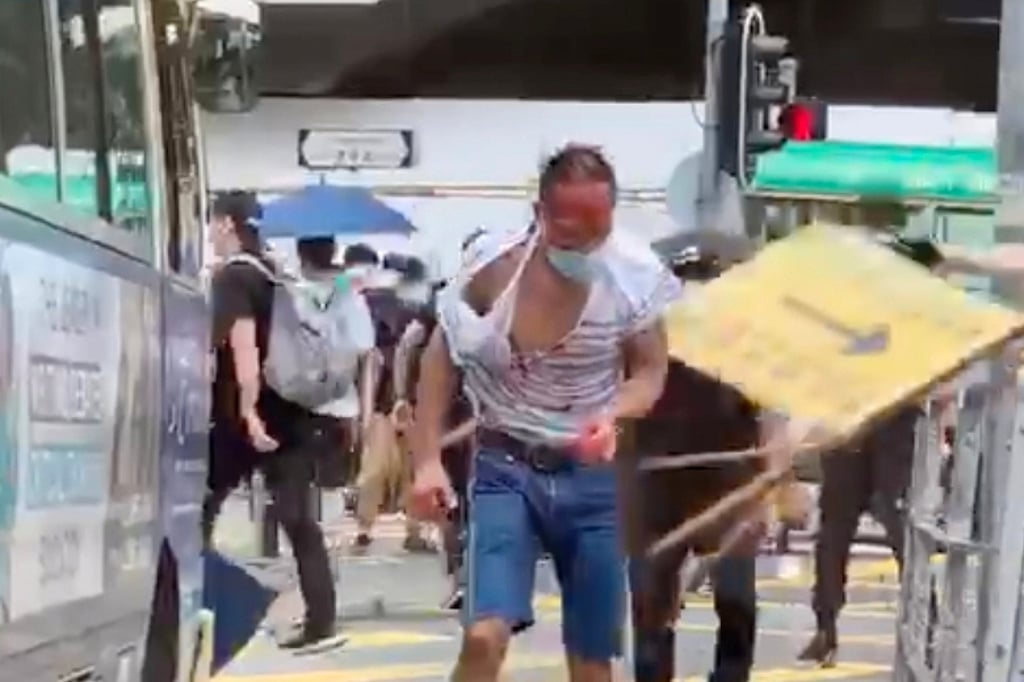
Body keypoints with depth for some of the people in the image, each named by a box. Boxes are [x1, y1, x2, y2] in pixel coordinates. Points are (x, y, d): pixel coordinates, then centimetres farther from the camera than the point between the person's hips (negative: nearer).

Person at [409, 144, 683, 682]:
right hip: (506, 466, -1)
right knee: (484, 637, -18)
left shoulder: (633, 279, -13)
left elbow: (650, 373, 0)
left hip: (591, 475, 2)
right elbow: (442, 360, -1)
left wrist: (613, 415, -22)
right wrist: (428, 461, -6)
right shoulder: (495, 269, -15)